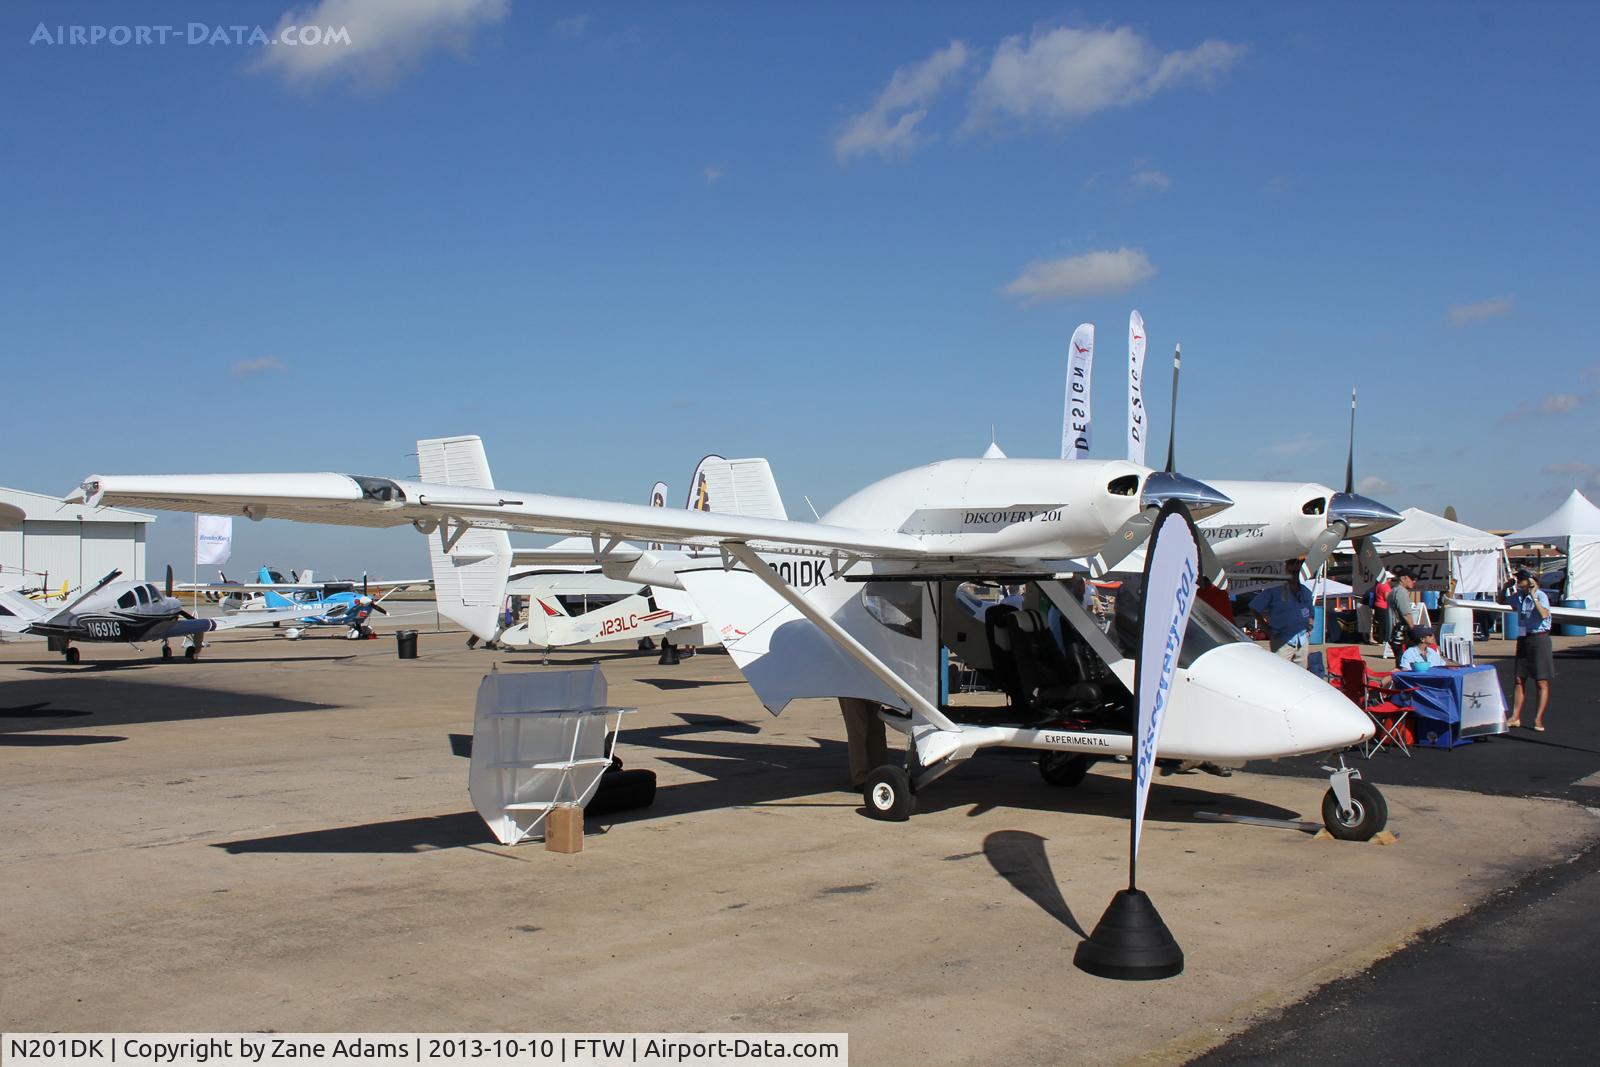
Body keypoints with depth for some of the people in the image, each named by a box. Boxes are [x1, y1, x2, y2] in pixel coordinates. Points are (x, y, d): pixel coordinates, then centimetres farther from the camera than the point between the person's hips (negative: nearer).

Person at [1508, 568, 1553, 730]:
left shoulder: (1540, 595, -14)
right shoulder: (1518, 596, 6)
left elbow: (1544, 614, -31)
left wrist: (1533, 596, -29)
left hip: (1539, 638, -7)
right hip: (1523, 638, 7)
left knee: (1542, 681, -2)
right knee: (1519, 679, 9)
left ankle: (1538, 719, 2)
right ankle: (1515, 717, 14)